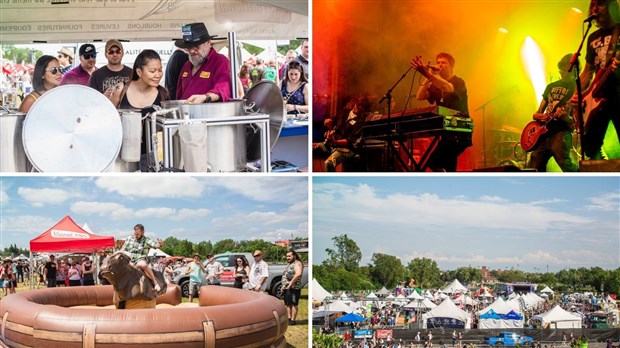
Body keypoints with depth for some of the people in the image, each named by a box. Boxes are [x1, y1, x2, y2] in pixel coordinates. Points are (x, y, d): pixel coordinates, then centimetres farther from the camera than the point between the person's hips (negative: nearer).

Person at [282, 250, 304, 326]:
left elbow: (298, 274, -24)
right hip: (286, 287, 10)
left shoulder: (297, 263, -8)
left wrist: (290, 284, -22)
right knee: (287, 304, 12)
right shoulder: (288, 264, 21)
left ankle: (293, 320, -5)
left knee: (293, 304, -7)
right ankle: (289, 318, 18)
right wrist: (283, 285, 12)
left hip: (293, 287, -10)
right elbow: (284, 275, 26)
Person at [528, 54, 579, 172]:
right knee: (534, 168, 1)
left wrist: (565, 117, -24)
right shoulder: (551, 86, 19)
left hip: (561, 132, -6)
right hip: (543, 132, 6)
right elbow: (537, 113, 22)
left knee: (563, 161, -31)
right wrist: (538, 116, -2)